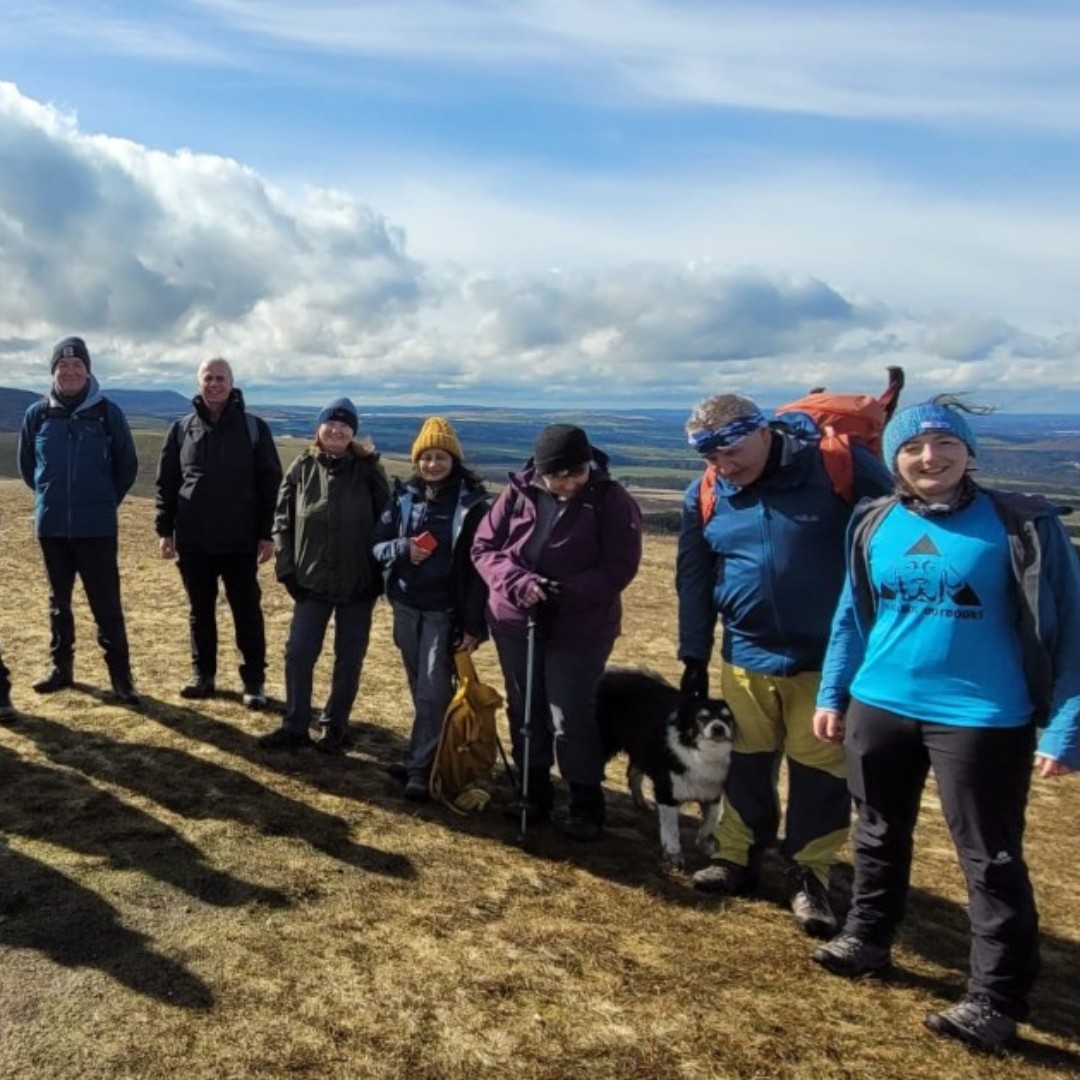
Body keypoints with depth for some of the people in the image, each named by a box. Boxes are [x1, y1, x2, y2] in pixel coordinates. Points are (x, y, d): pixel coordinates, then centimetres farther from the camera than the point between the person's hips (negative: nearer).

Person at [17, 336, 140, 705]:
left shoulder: (108, 412, -5)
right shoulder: (37, 414, 1)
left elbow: (127, 465, 4)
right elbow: (26, 465, 15)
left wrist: (104, 502, 7)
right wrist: (52, 496, 14)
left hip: (96, 528, -3)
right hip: (51, 527, 3)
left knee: (107, 605, -3)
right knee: (59, 601, 15)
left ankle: (121, 677, 3)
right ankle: (61, 667, 28)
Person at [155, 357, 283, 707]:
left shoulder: (254, 428, -1)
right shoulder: (182, 429, 6)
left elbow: (270, 483, -1)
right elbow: (166, 483, 10)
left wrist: (267, 534, -6)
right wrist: (164, 530, 3)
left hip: (240, 541, -2)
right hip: (193, 541, 3)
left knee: (247, 612, 3)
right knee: (200, 611, 12)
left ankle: (254, 680, 13)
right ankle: (203, 674, 25)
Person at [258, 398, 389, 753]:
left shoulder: (366, 470, -3)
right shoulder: (302, 468, 2)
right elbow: (282, 519, 3)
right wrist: (286, 568, -3)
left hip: (358, 582, -1)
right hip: (312, 580, 1)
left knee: (349, 659, 9)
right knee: (298, 654, 2)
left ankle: (335, 727, 24)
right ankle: (295, 727, 16)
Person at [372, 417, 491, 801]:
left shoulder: (472, 502, -8)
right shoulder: (404, 495, 3)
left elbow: (480, 567, -9)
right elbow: (378, 544, 7)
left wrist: (475, 625, -12)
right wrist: (402, 549, -17)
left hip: (445, 611, -4)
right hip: (406, 605, 4)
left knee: (434, 690, -3)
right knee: (419, 687, 13)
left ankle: (421, 768, 5)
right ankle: (422, 756, 25)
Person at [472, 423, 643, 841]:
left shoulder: (611, 500, -14)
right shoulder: (518, 493, -6)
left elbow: (620, 567, -16)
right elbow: (484, 547, -4)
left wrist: (568, 592, -28)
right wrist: (518, 583, -23)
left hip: (581, 630, -4)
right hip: (514, 622, 4)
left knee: (572, 719, 2)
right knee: (524, 711, 15)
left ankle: (587, 805, 21)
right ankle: (534, 793, 33)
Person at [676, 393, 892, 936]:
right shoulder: (705, 495, -2)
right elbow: (694, 580, 8)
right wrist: (694, 657, 10)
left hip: (828, 657, -3)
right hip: (745, 657, 3)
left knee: (821, 767, 7)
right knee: (746, 762, 15)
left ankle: (809, 875, 23)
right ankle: (738, 856, 32)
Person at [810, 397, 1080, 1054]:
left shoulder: (1021, 524, -10)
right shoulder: (874, 525, 3)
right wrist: (832, 693, 13)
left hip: (980, 717, -4)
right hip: (878, 707, 5)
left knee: (991, 861, 5)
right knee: (879, 837, 20)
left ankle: (996, 1001, 20)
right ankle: (868, 940, 41)